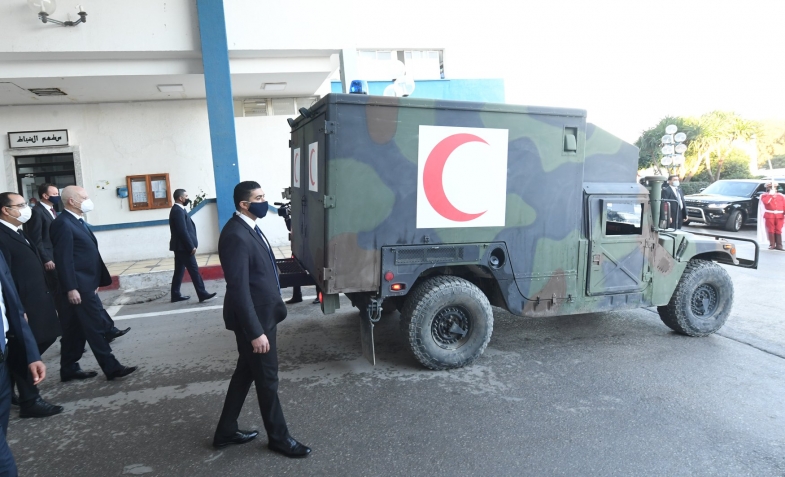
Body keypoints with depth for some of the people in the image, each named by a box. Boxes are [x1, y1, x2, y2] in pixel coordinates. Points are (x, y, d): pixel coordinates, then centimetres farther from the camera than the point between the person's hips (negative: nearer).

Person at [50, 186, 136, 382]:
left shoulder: (78, 221, 15)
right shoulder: (63, 223, -15)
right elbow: (63, 259, -20)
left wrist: (96, 280, 19)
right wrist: (71, 288, -22)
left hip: (86, 284, 10)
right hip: (79, 286, -10)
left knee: (76, 329, 15)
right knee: (96, 327, -5)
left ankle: (69, 369, 24)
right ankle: (112, 368, 1)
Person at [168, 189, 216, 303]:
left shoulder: (177, 210, 16)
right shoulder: (178, 211, -17)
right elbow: (183, 231, -22)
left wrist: (191, 245, 13)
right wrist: (191, 246, -20)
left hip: (180, 246, 10)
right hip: (183, 247, -10)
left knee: (179, 271, 12)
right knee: (194, 270, -7)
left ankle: (175, 295, 17)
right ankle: (202, 294, -4)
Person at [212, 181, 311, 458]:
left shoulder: (249, 228, 8)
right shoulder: (236, 236, -24)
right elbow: (239, 289, -26)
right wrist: (255, 332, -24)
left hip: (262, 314, 10)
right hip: (254, 319, -10)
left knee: (245, 373, 20)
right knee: (267, 378, 7)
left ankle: (226, 432, 35)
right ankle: (279, 438, 26)